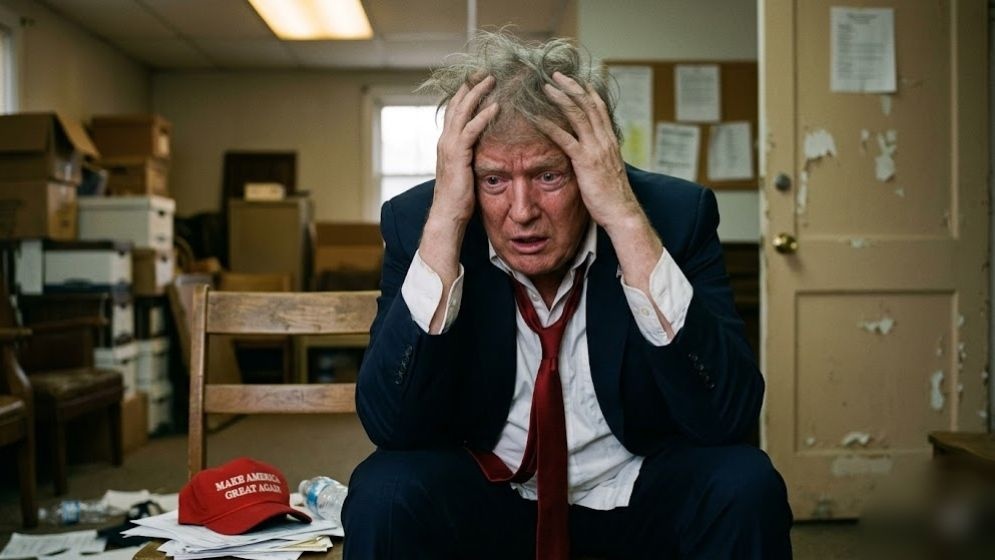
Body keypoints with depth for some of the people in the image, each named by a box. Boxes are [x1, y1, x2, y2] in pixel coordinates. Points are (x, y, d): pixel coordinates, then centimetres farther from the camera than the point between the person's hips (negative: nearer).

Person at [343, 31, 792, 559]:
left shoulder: (675, 214, -15)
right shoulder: (416, 222, -13)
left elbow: (730, 417, -25)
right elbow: (390, 425, -21)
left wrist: (628, 219, -31)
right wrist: (444, 223, -29)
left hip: (641, 490, 1)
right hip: (487, 492, 0)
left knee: (745, 488, -27)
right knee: (386, 495, -28)